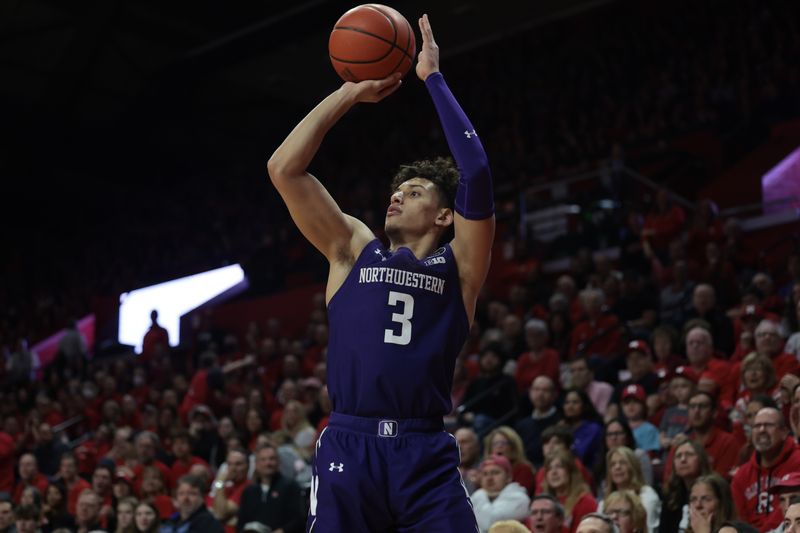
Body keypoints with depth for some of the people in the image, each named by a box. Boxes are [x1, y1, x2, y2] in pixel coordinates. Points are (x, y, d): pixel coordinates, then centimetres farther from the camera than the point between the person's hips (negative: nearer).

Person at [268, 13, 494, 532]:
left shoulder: (457, 266, 11)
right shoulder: (353, 249, 16)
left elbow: (477, 175, -3)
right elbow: (283, 169, 9)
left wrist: (433, 78, 3)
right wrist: (352, 92, 10)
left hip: (426, 454, -1)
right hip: (348, 447, 1)